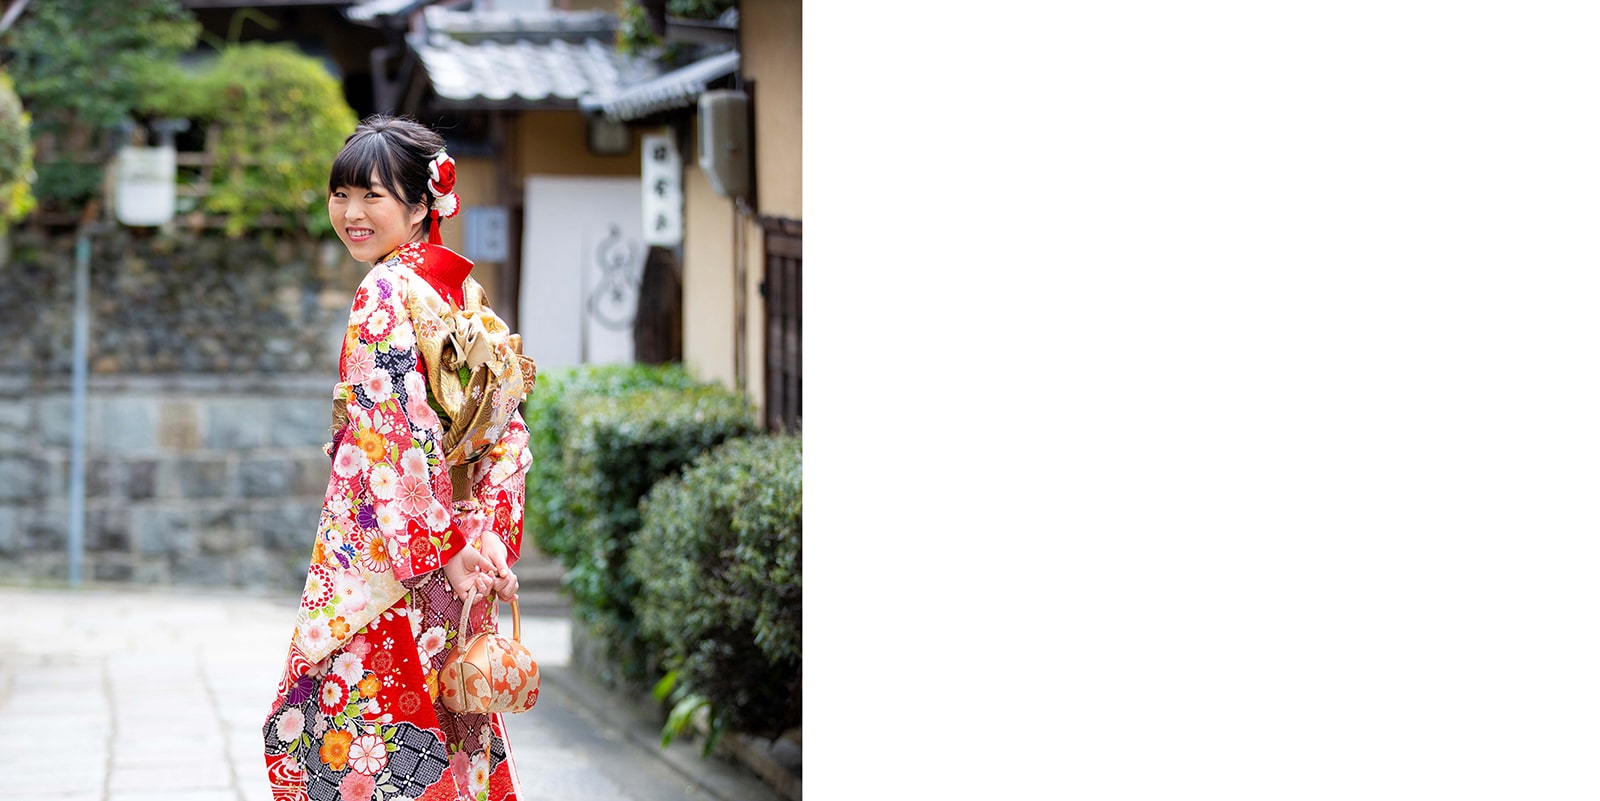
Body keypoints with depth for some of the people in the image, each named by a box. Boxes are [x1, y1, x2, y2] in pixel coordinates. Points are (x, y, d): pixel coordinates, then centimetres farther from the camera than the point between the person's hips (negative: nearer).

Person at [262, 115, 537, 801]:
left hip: (384, 555, -8)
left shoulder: (385, 295, -15)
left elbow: (401, 437, -21)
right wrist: (489, 537, 4)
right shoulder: (464, 289, 10)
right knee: (445, 722, 15)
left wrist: (441, 547, -19)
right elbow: (506, 426, 9)